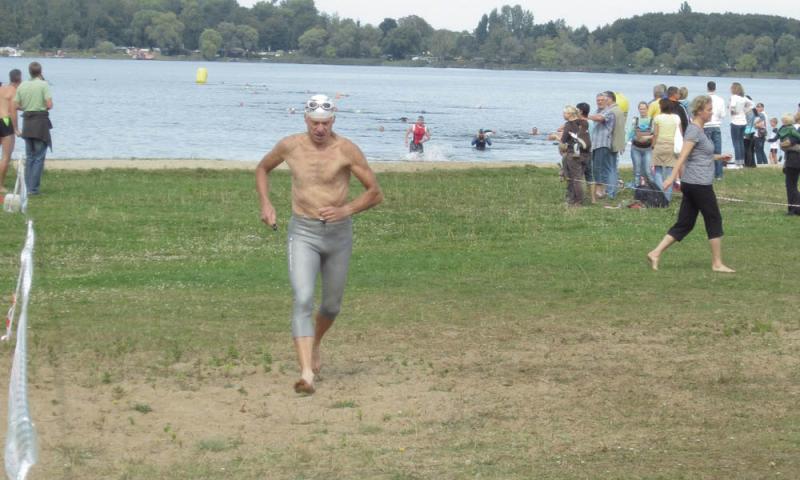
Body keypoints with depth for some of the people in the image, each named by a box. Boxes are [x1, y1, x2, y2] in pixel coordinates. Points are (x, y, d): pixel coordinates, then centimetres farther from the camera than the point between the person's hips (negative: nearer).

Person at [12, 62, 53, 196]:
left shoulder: (22, 86, 5)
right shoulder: (43, 85, -9)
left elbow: (15, 106, 5)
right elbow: (49, 105, -16)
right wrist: (43, 107, 7)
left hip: (27, 121, 5)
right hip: (41, 121, -5)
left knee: (29, 156, 15)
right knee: (39, 157, -1)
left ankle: (28, 187, 13)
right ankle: (33, 188, -6)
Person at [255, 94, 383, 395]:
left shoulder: (346, 150, -10)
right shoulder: (290, 146, -4)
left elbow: (375, 193, -6)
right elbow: (262, 169, 18)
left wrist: (345, 210, -22)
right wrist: (265, 204, 3)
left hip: (338, 234, 1)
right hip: (303, 233, -1)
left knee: (332, 305, 16)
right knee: (303, 301, -19)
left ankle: (315, 344, 49)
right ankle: (306, 374, -27)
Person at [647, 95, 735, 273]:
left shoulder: (698, 130, 16)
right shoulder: (694, 130, -13)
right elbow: (683, 156, -22)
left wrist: (718, 157, 28)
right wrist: (673, 176, -29)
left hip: (691, 185, 9)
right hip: (699, 184, -9)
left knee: (684, 224, 7)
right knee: (714, 220, 0)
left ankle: (656, 253, 1)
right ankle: (717, 263, 7)